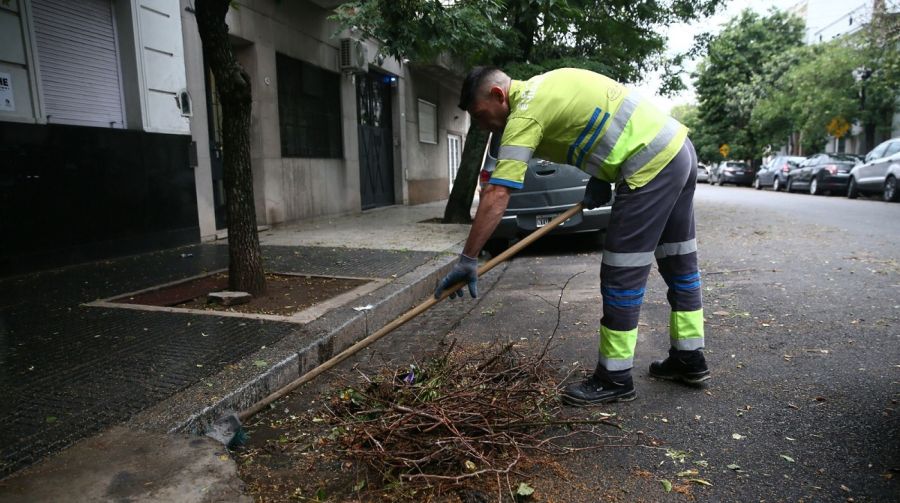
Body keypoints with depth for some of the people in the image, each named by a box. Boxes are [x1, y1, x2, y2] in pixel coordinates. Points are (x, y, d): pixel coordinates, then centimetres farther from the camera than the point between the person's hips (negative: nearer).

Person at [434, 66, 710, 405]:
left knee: (622, 276, -4)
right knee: (679, 261, 16)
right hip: (680, 149, 10)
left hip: (652, 166, -10)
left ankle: (614, 379, 7)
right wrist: (600, 177, 11)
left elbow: (496, 195, -19)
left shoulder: (525, 112, -13)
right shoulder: (543, 88, 15)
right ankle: (689, 359, 30)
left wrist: (468, 260, -15)